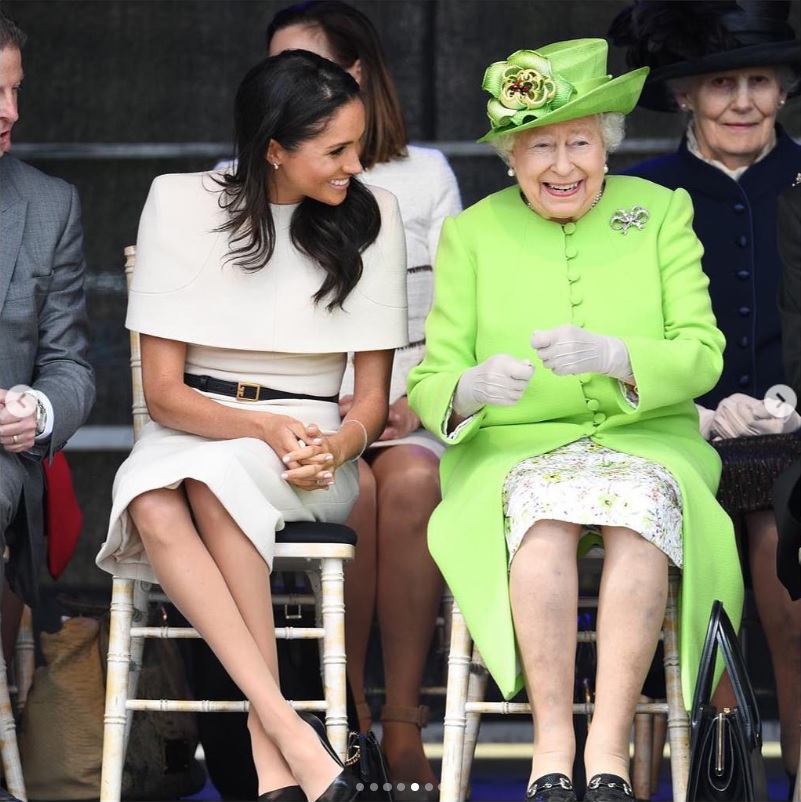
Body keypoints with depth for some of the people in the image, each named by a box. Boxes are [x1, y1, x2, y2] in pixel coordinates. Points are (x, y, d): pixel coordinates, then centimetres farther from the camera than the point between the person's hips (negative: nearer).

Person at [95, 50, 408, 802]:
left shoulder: (368, 216, 2)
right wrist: (265, 428, -22)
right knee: (156, 509, -36)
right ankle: (290, 732, -42)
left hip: (314, 438, 0)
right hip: (191, 427, 0)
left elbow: (372, 397, 5)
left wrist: (335, 446, -18)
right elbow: (163, 392, -4)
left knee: (215, 479, -36)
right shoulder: (182, 204, -2)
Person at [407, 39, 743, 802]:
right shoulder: (472, 233, 6)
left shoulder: (661, 213, 6)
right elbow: (427, 388, 2)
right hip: (513, 451, 0)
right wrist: (470, 389, -25)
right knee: (543, 508, -35)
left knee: (644, 502, -35)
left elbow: (702, 357, -4)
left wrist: (610, 355, -26)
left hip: (646, 444, 0)